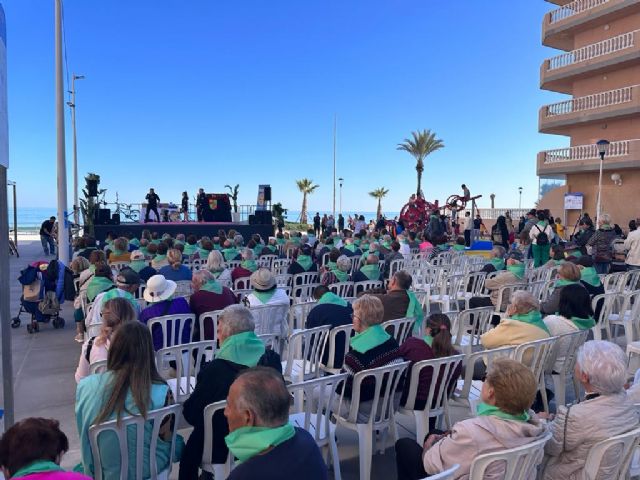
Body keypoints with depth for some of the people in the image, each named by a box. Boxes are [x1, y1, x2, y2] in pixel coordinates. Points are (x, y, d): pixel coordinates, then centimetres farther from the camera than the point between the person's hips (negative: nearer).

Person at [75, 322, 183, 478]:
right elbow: (166, 437, -11)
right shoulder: (160, 393, -26)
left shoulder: (85, 386, -15)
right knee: (177, 442, 28)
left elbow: (83, 434, 1)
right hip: (145, 471, -3)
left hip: (98, 472, 3)